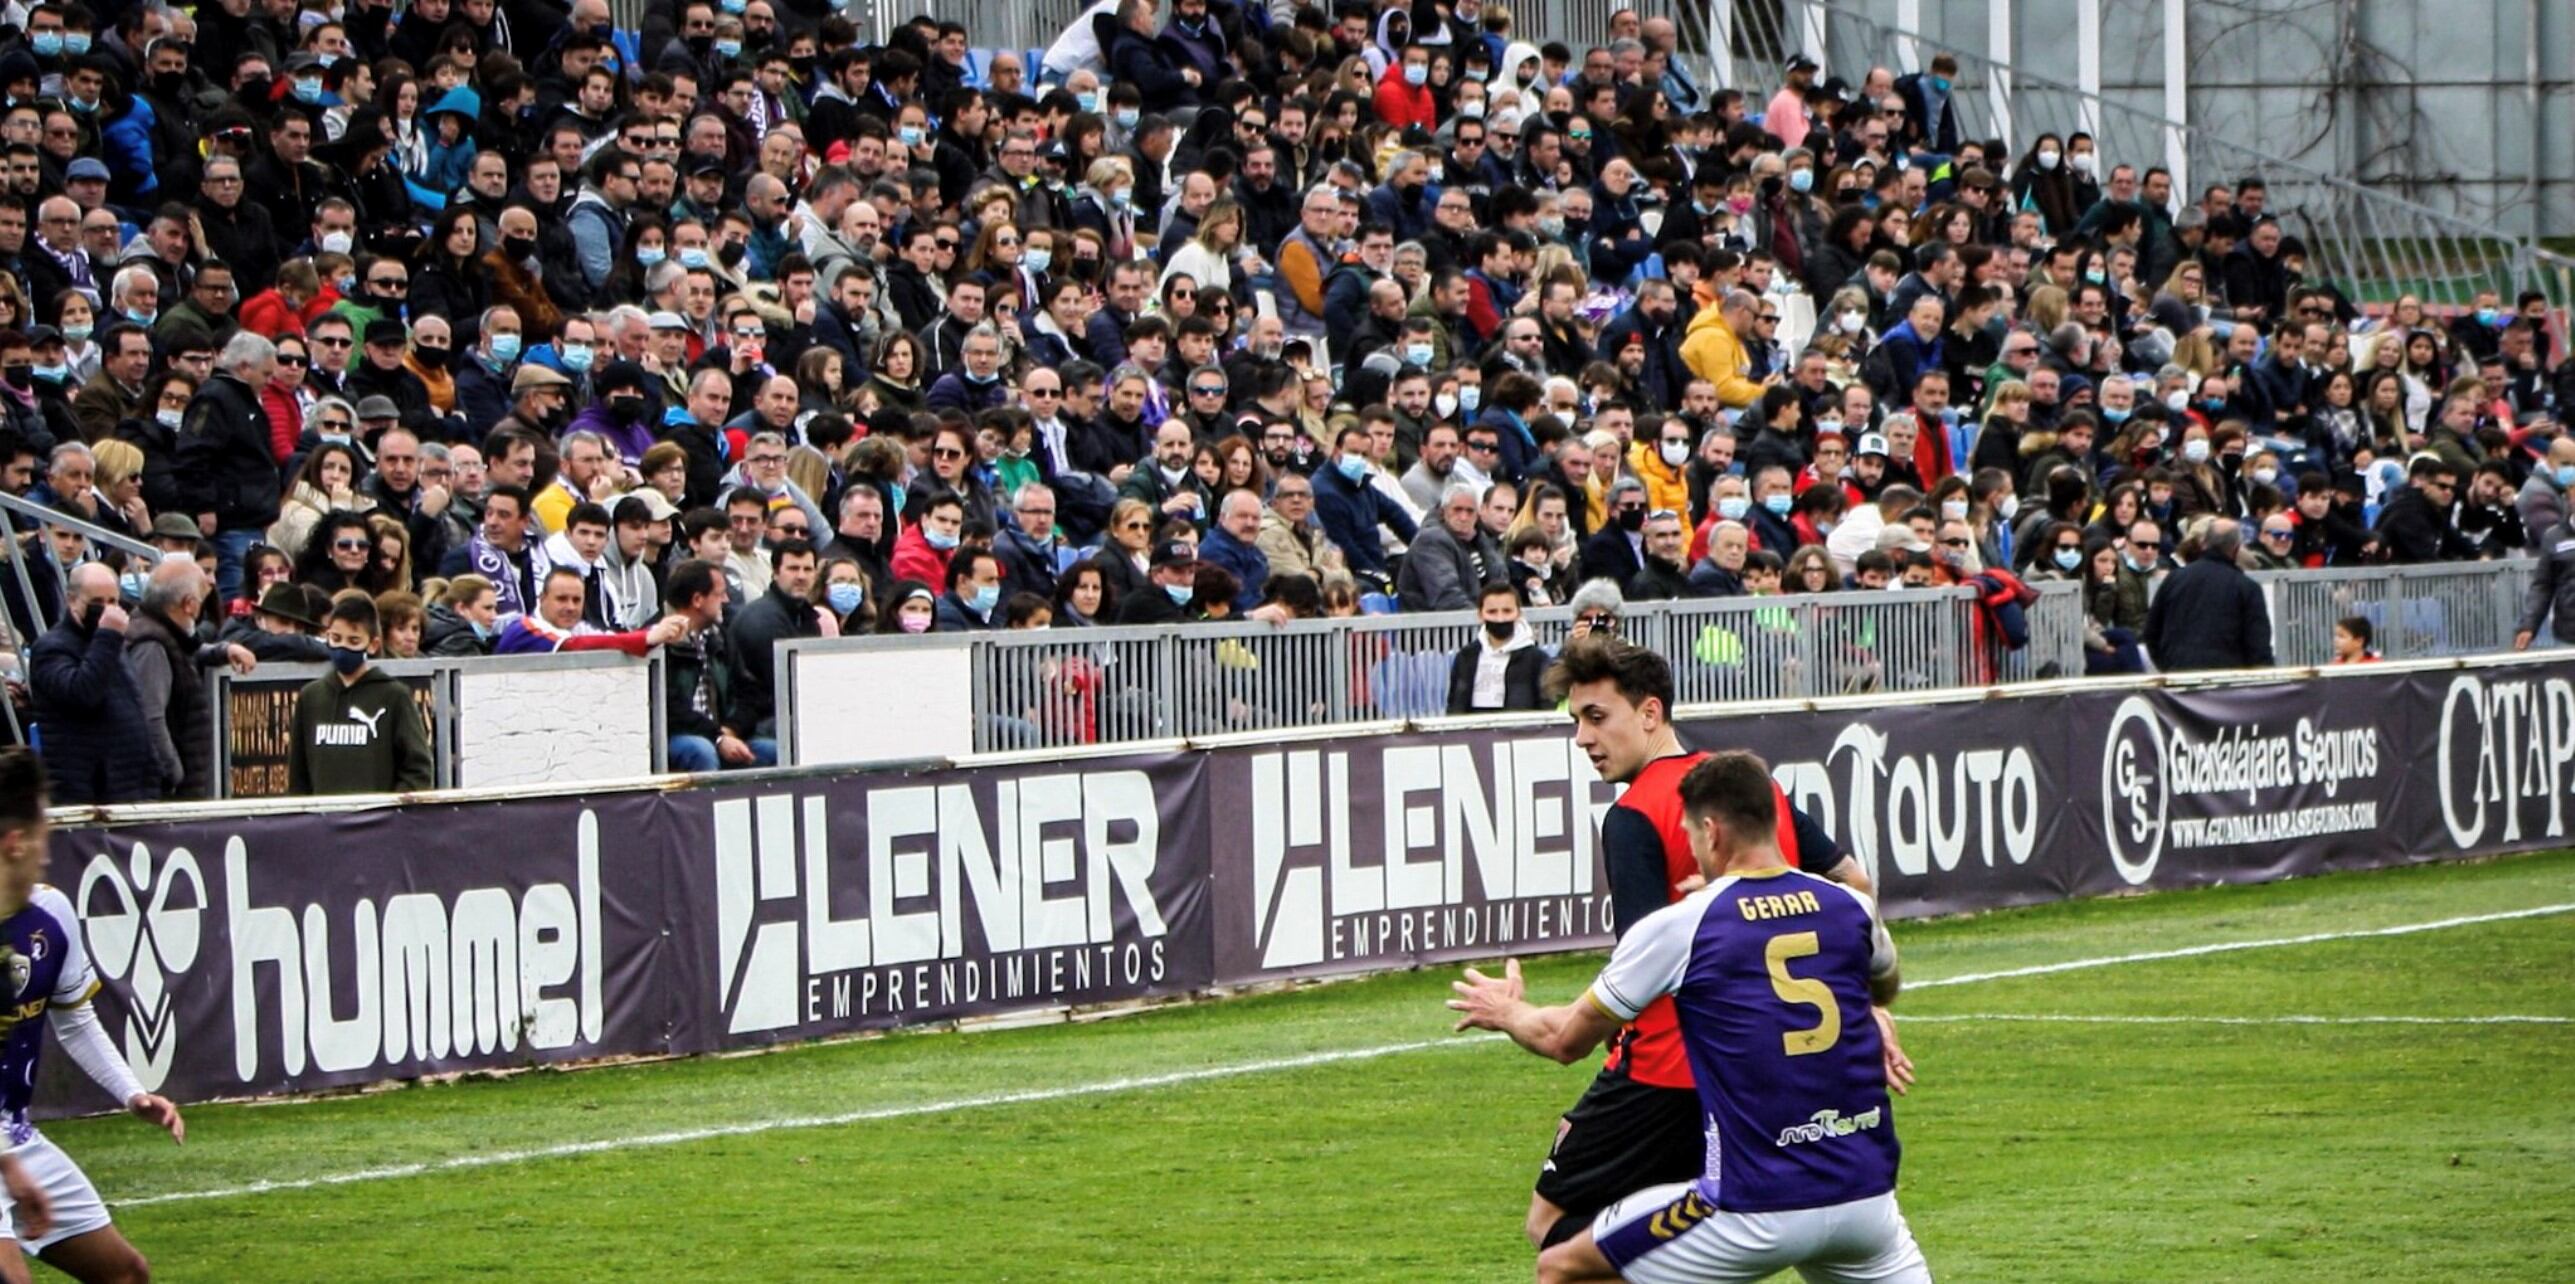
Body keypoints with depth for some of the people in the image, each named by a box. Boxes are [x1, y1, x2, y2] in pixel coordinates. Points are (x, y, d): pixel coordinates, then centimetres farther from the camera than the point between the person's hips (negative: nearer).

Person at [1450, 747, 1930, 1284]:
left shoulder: (1678, 928, -4)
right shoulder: (1850, 909, 6)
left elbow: (1566, 1040, 11)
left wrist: (1508, 1013, 32)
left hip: (1762, 1209, -4)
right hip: (1866, 1195, 4)